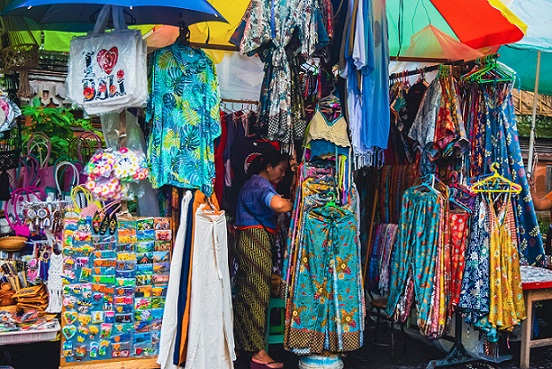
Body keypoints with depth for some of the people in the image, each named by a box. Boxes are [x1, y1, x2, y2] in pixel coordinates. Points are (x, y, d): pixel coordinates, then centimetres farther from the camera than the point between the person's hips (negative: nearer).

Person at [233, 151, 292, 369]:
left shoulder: (252, 182, 22)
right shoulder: (261, 184, -12)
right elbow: (278, 204, -32)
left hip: (247, 241, 10)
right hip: (257, 241, -10)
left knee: (247, 293, 14)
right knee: (258, 294, -7)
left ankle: (242, 343, 24)